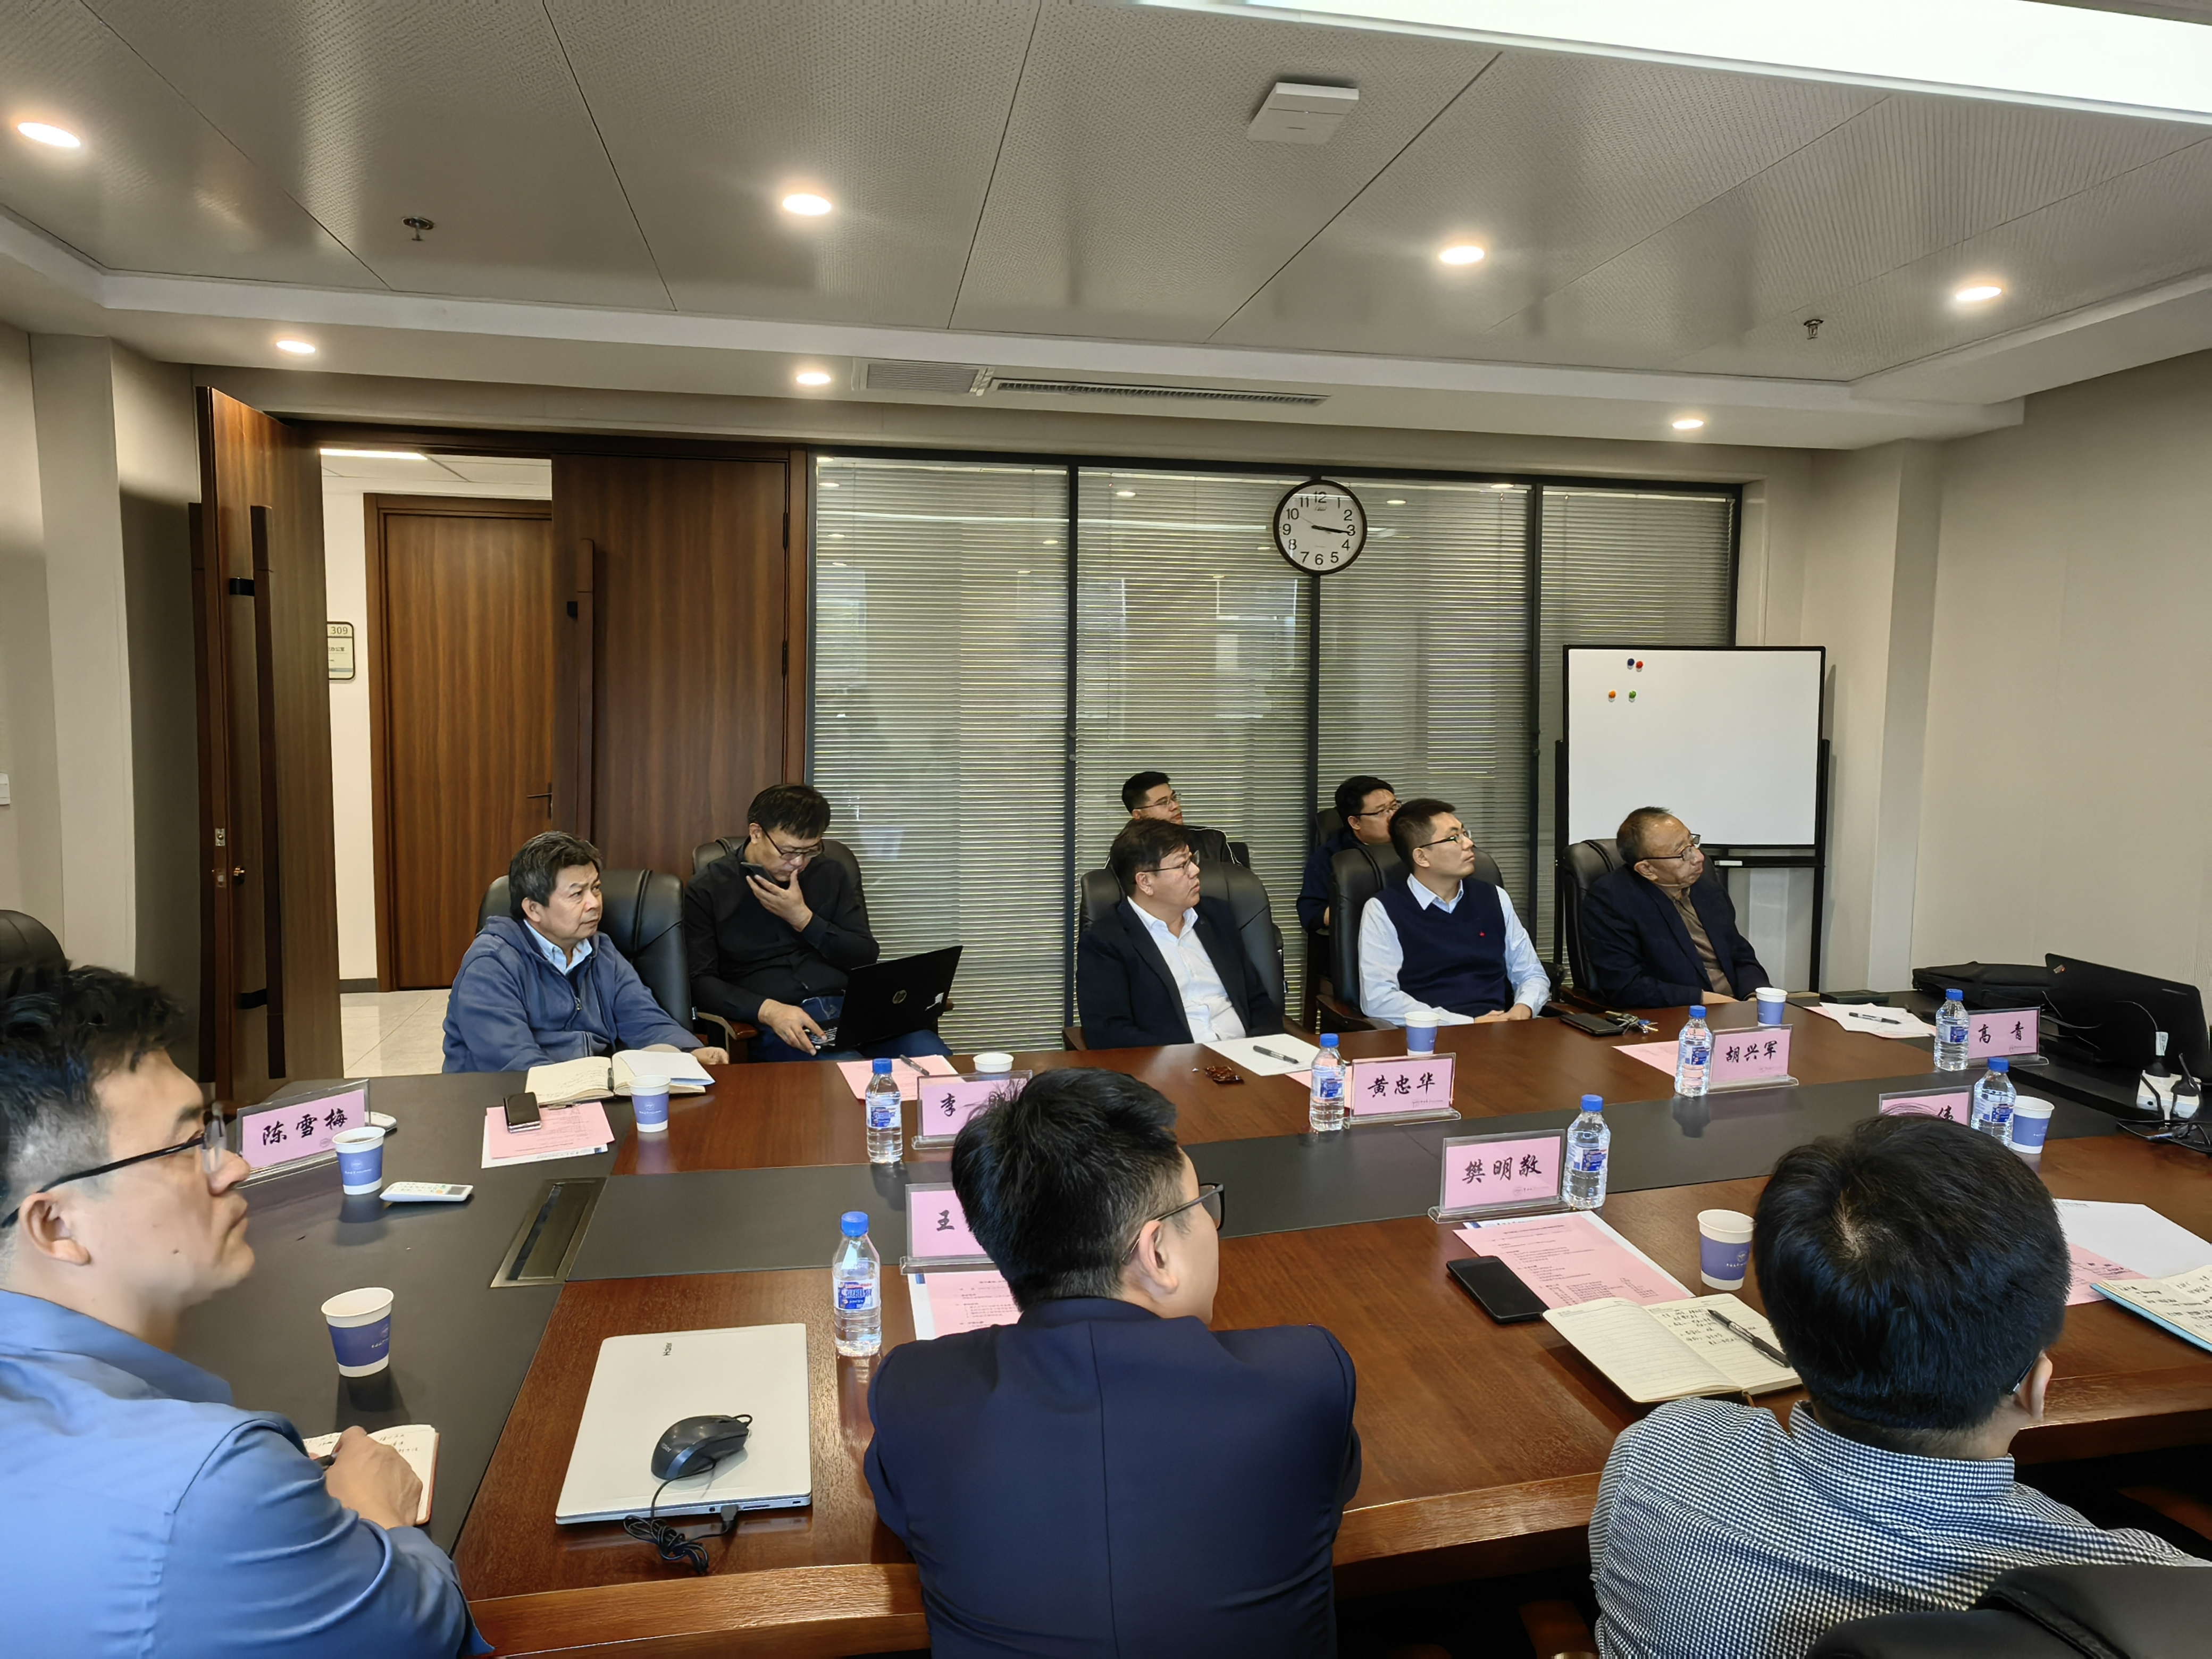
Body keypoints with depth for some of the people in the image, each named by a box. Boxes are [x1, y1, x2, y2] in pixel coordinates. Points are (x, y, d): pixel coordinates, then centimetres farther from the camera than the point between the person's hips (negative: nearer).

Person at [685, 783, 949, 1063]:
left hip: (851, 1008, 5)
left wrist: (802, 918, -1)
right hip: (779, 1026, -5)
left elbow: (867, 958, 12)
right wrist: (769, 1010, -17)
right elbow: (700, 982, 0)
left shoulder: (832, 876, 18)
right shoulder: (708, 890, 8)